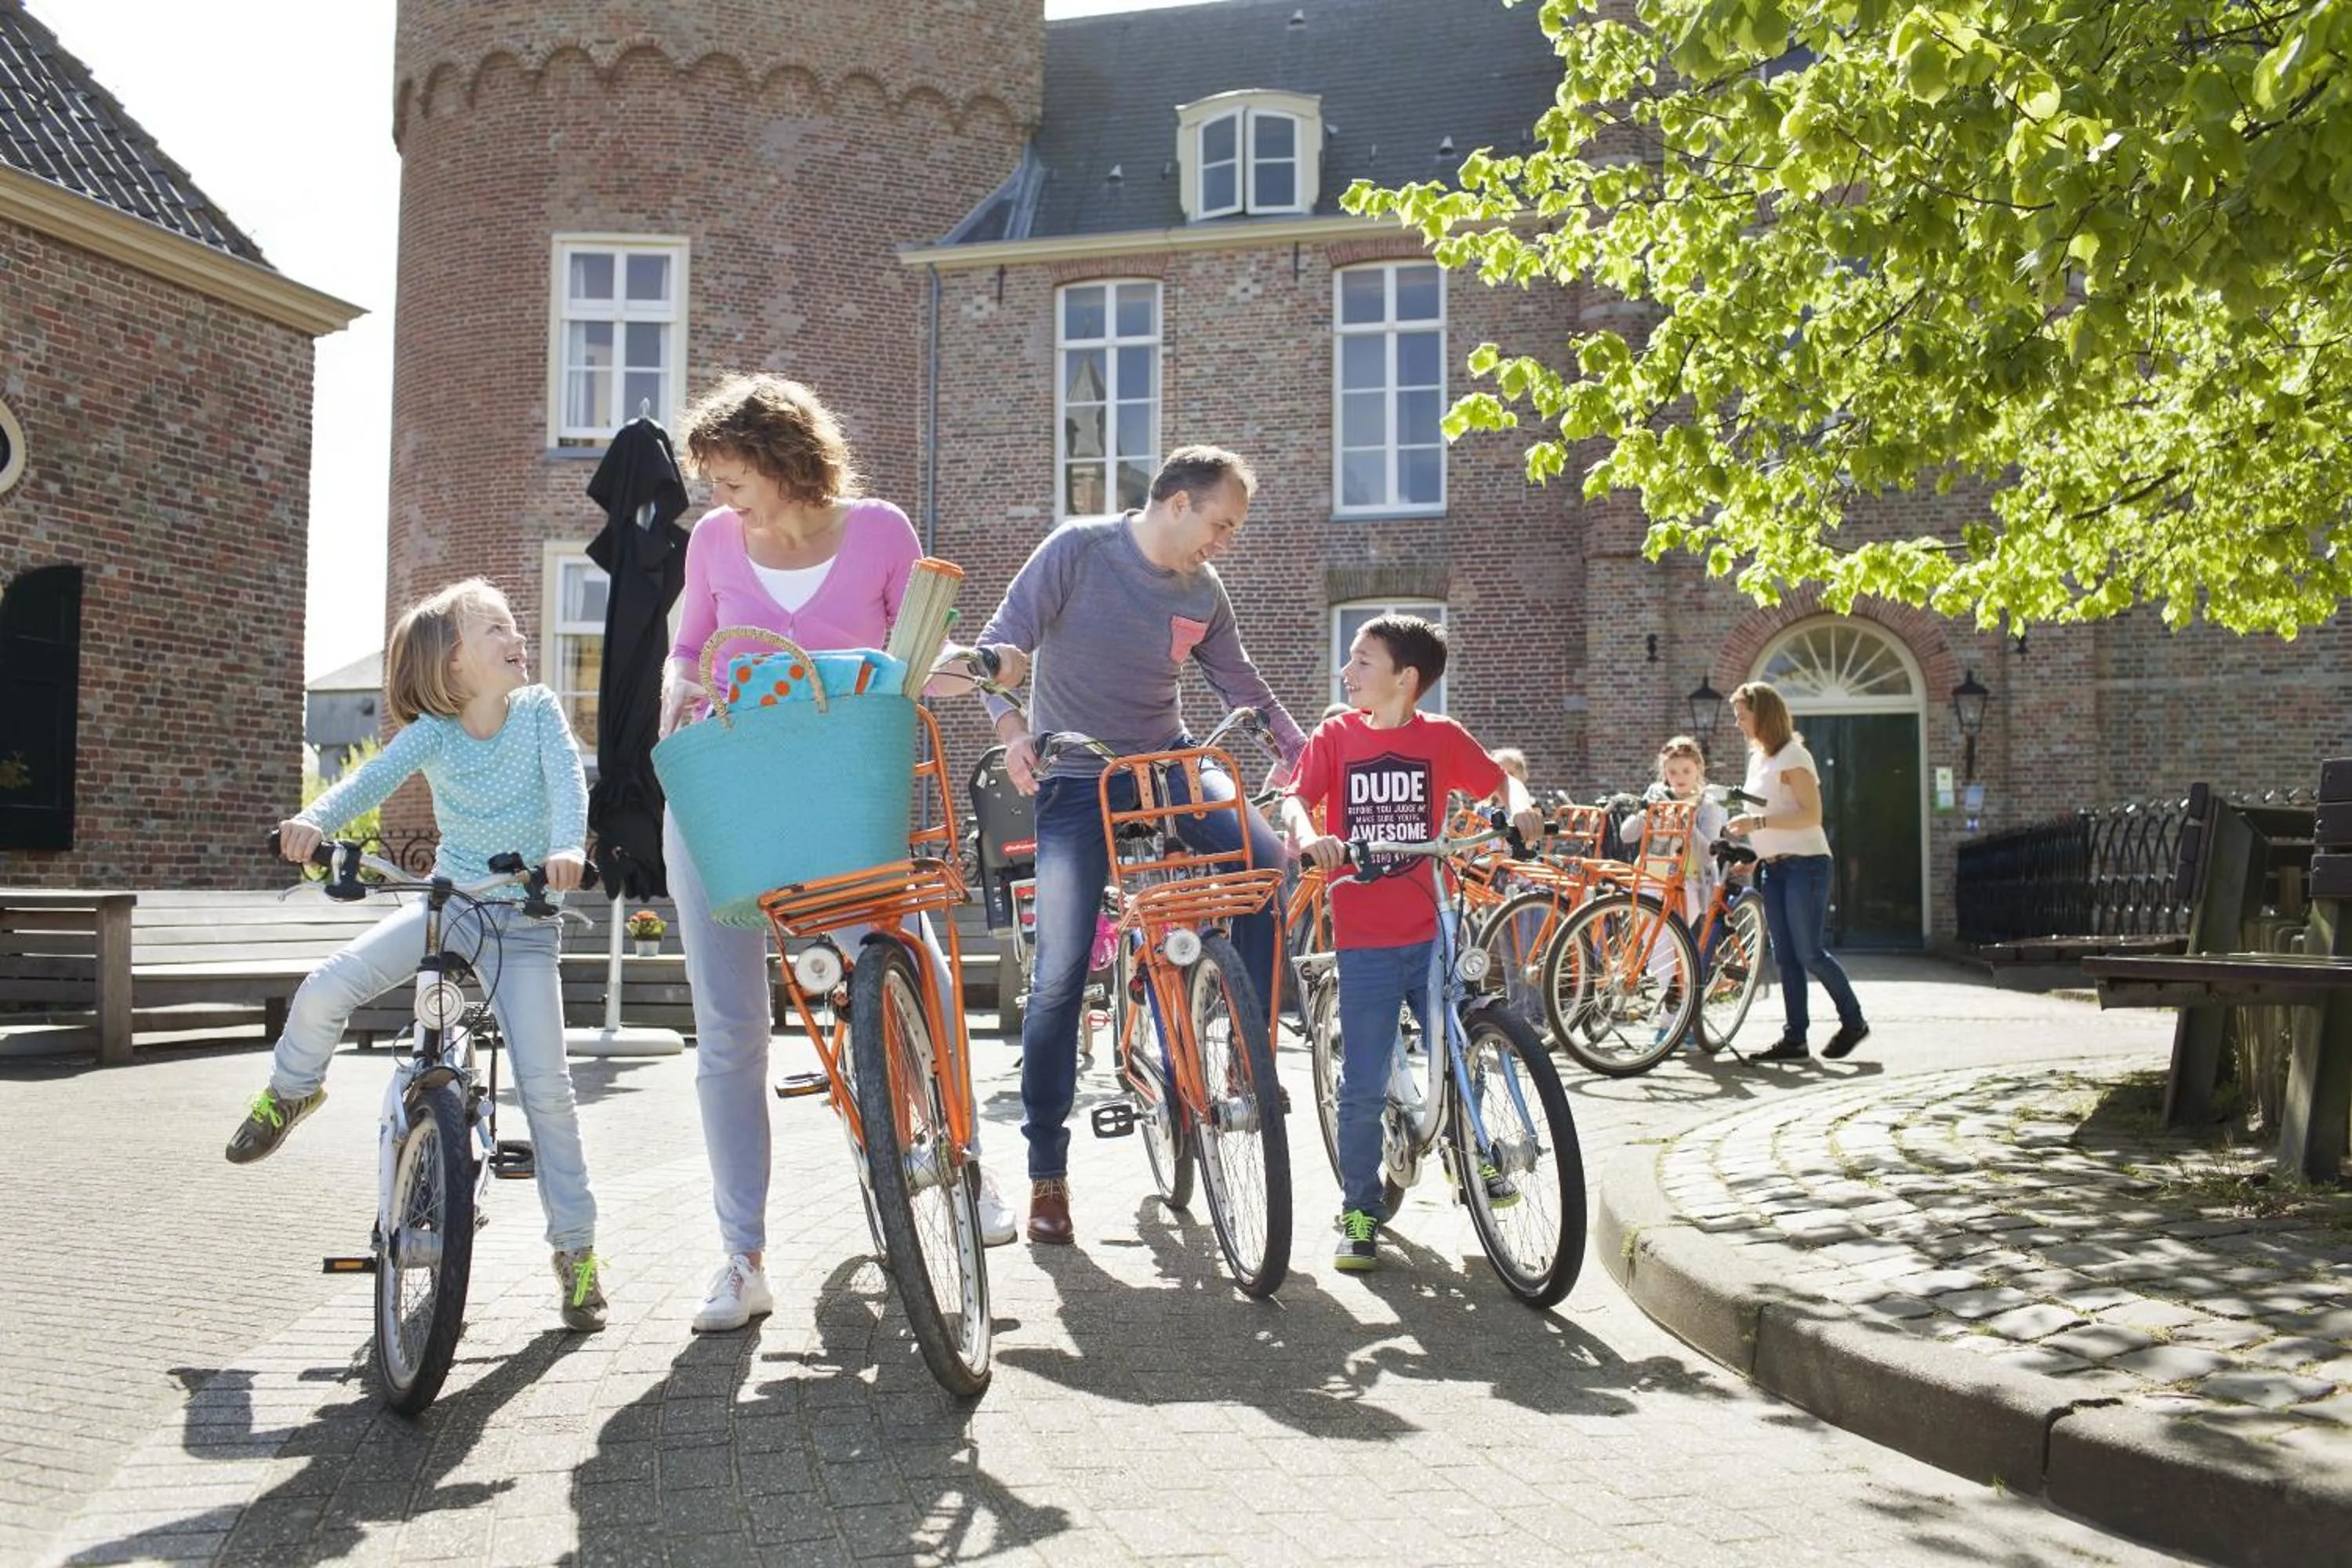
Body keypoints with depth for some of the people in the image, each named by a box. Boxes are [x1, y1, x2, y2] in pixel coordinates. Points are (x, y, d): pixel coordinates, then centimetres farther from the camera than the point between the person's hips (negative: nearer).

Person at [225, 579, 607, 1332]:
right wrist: (314, 819, -43)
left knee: (546, 1086, -8)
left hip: (525, 917, -2)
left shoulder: (538, 711, -7)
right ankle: (291, 1090, 19)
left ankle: (576, 1245, 4)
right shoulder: (433, 732, -6)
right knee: (325, 991, -15)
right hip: (447, 903, 2)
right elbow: (372, 777, -22)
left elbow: (566, 780, -22)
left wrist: (567, 847, -42)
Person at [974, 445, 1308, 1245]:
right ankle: (1046, 1172, 4)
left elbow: (1242, 685, 13)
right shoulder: (1078, 549, -10)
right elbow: (1002, 646, -12)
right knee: (1060, 974, -10)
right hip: (1076, 780, -4)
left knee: (1268, 866, -24)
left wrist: (1304, 754, 4)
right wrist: (1013, 730, -29)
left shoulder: (1204, 592, 3)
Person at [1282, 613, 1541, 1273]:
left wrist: (1519, 804, -14)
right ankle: (1360, 1209, 15)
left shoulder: (1441, 738, 2)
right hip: (1364, 940, -1)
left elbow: (1498, 779, 8)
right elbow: (1295, 798, -8)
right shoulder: (1335, 736, 0)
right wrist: (1308, 833, -30)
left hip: (1431, 933, 1)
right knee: (1363, 1084, 0)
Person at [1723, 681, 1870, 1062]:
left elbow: (1812, 815, -20)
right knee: (1786, 955, 5)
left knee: (1808, 953, -7)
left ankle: (1853, 1021, 10)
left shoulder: (1792, 756, -11)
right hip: (1773, 869, 8)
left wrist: (1757, 822, -25)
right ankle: (1794, 1038, 6)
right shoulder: (1758, 757, 15)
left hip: (1804, 865, -8)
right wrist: (1744, 832, 12)